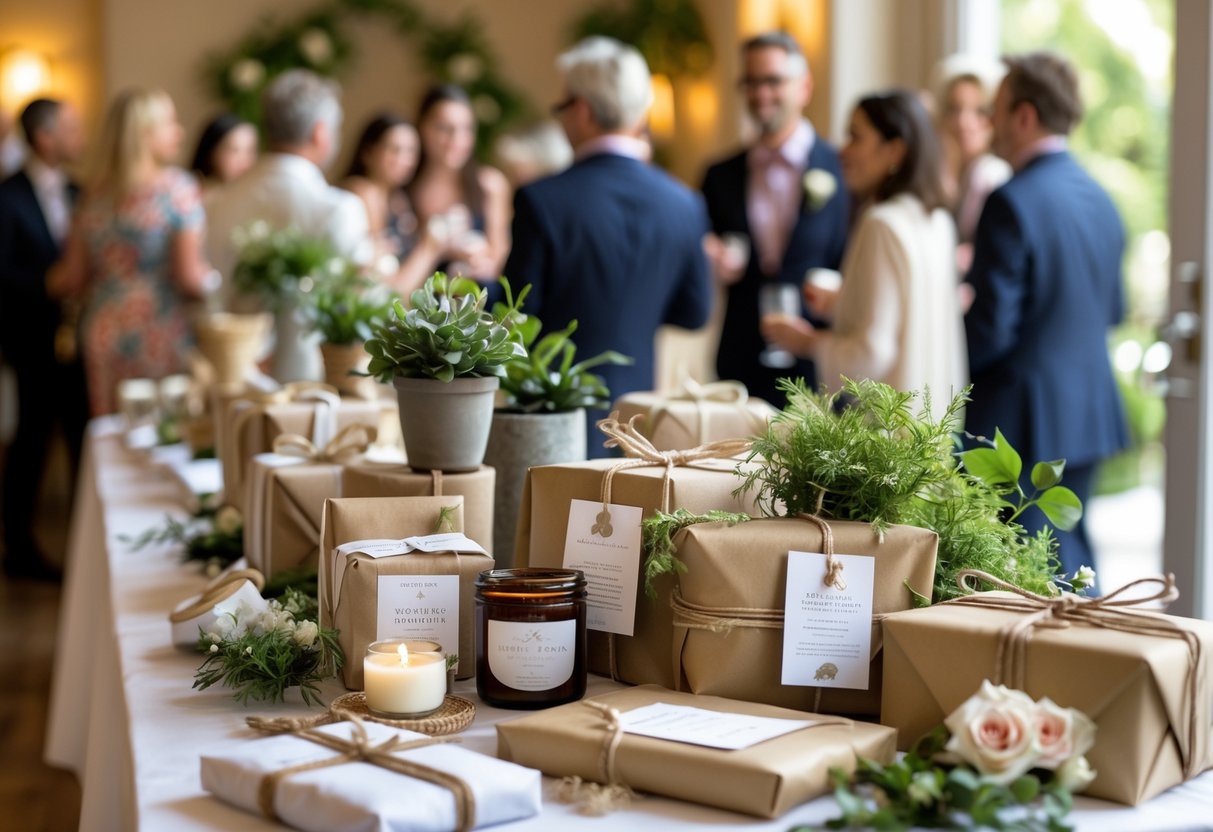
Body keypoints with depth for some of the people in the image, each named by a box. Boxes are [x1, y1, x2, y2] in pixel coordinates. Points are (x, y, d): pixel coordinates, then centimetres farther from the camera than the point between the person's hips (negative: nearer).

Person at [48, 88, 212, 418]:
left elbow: (71, 279, 12)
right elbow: (190, 276, -14)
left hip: (103, 332, 6)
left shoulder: (95, 196, 8)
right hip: (160, 335, -5)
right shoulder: (177, 187, -7)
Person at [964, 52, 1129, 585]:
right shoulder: (1101, 201, 8)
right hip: (1090, 414, 8)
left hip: (1023, 420, -8)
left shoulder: (1012, 203, -18)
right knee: (1071, 555, 18)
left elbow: (991, 329, -20)